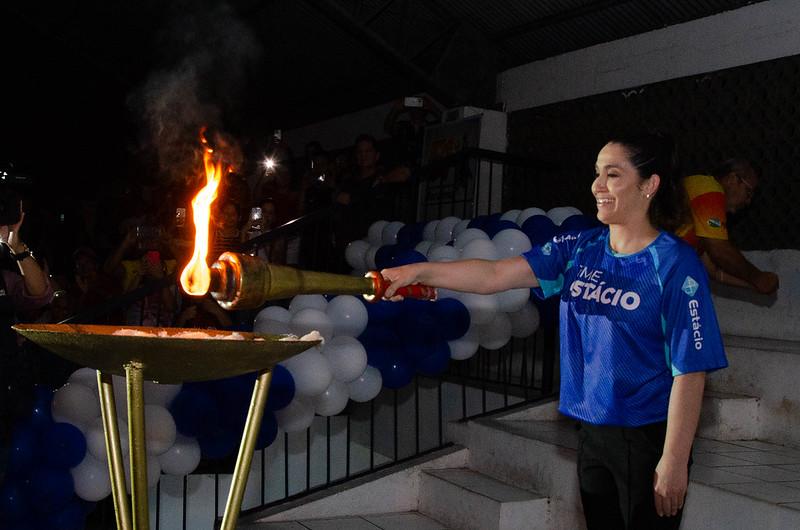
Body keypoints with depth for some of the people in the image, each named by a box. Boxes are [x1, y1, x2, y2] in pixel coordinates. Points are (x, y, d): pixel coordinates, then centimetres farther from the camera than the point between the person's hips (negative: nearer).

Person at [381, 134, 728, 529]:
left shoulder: (675, 264, -13)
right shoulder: (579, 250, 1)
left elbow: (689, 371, -15)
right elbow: (495, 275, -10)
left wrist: (675, 461, -16)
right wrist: (420, 271, -23)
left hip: (648, 437, -5)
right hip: (591, 432, 5)